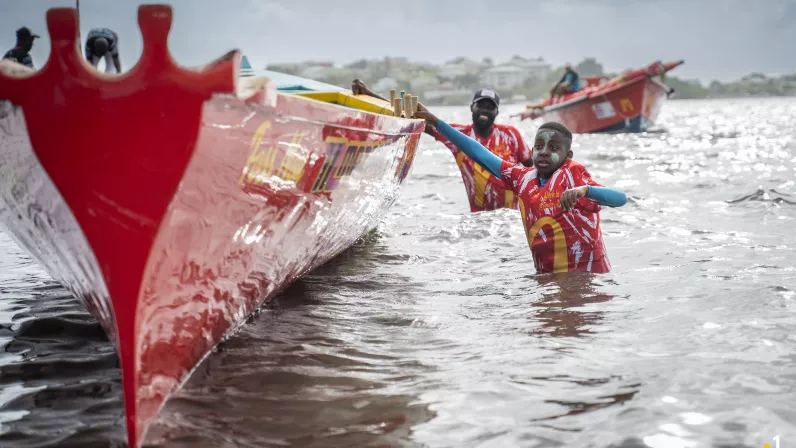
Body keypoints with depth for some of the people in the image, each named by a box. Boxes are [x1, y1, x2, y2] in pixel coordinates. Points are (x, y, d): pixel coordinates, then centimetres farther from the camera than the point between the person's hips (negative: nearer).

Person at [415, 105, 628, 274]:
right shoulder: (523, 177, 4)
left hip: (587, 272, -5)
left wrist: (584, 190, -40)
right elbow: (479, 154, 8)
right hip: (547, 274, 5)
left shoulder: (573, 173, -9)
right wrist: (436, 122, 8)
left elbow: (620, 199, -21)